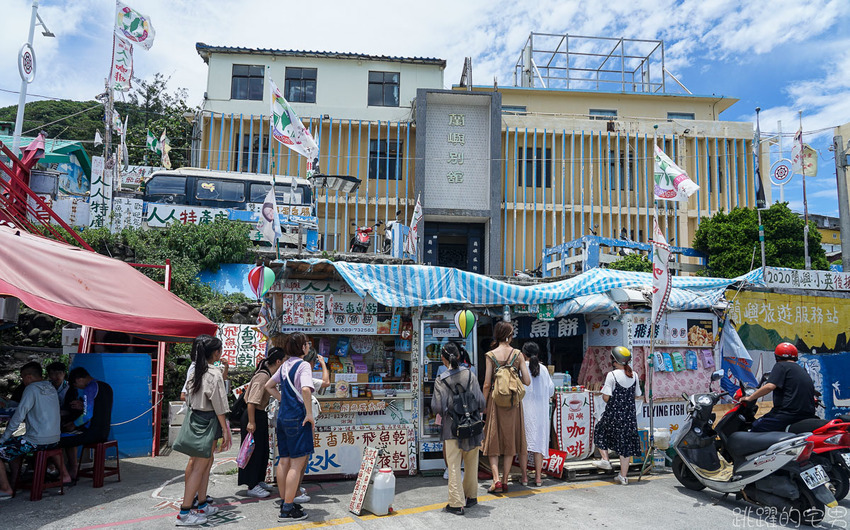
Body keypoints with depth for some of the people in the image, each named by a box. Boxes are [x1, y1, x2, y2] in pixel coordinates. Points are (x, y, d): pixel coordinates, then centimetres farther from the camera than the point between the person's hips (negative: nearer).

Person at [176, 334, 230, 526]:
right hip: (207, 421, -9)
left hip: (194, 416, 9)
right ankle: (184, 513, 2)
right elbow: (218, 404, -16)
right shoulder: (214, 373, -16)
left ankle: (202, 505, 26)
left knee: (207, 461, 18)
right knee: (199, 467, -2)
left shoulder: (195, 371, 7)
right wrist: (225, 429, -10)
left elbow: (189, 398, 11)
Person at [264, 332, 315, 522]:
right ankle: (288, 509, 3)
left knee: (284, 461, 14)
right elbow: (306, 389, -30)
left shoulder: (285, 365, 12)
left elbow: (268, 386, 24)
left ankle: (285, 501, 25)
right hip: (297, 417, -8)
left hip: (283, 416, 8)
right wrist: (309, 414, -20)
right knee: (297, 464, -2)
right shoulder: (303, 365, -14)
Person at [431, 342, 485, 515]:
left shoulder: (441, 380, -8)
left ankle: (457, 503, 5)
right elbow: (480, 401, -2)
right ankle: (471, 497, 33)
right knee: (471, 464, 18)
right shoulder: (469, 374, -1)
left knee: (454, 466, 5)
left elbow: (437, 406, -12)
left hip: (452, 427, -3)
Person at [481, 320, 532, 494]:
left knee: (493, 440, 7)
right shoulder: (518, 354, -2)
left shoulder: (491, 355, -7)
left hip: (495, 401, -2)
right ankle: (505, 481, 16)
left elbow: (487, 384, -7)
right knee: (510, 440, 12)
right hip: (513, 402, 2)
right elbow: (527, 381, -4)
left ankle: (496, 480, -5)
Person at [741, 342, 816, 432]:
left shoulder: (781, 366, -1)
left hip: (789, 413, -9)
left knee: (755, 426, -7)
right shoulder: (802, 370, 23)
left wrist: (749, 398, -9)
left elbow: (770, 386, -16)